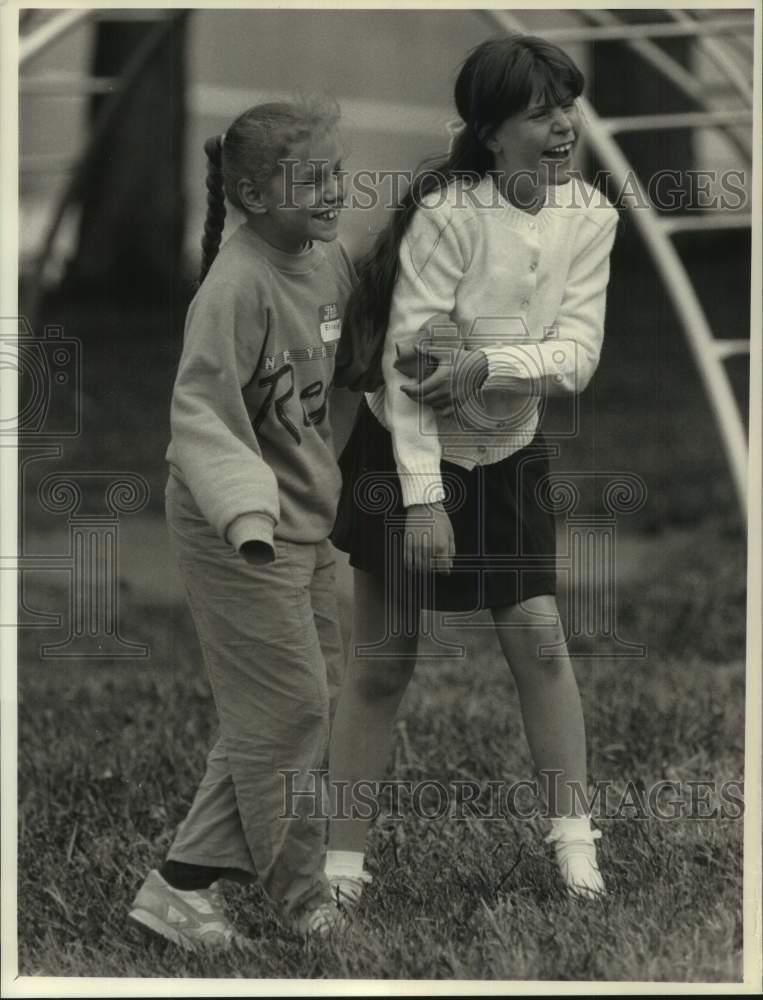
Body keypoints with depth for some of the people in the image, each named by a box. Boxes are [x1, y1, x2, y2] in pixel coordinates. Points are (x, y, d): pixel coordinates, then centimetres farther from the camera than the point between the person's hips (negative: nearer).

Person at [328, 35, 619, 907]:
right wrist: (421, 498, -26)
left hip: (509, 458, 4)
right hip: (408, 452, -4)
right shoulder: (446, 213, -23)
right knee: (382, 662, 3)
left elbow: (577, 355, -13)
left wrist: (483, 364, -29)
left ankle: (574, 844, 11)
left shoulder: (590, 216, -8)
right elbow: (405, 361, -23)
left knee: (539, 640, 0)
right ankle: (344, 860, 12)